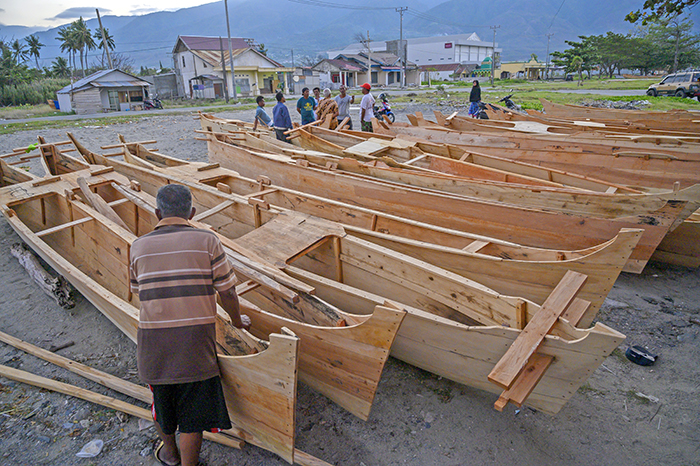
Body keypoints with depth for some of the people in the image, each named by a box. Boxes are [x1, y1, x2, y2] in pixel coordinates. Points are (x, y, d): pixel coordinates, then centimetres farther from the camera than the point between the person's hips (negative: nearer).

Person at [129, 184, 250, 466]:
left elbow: (138, 290, 16)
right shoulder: (207, 241, -6)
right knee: (194, 410, 12)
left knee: (161, 398, 26)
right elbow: (226, 291, -3)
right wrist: (237, 320, 15)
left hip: (153, 341, 4)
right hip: (195, 342, -3)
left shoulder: (139, 247, 2)